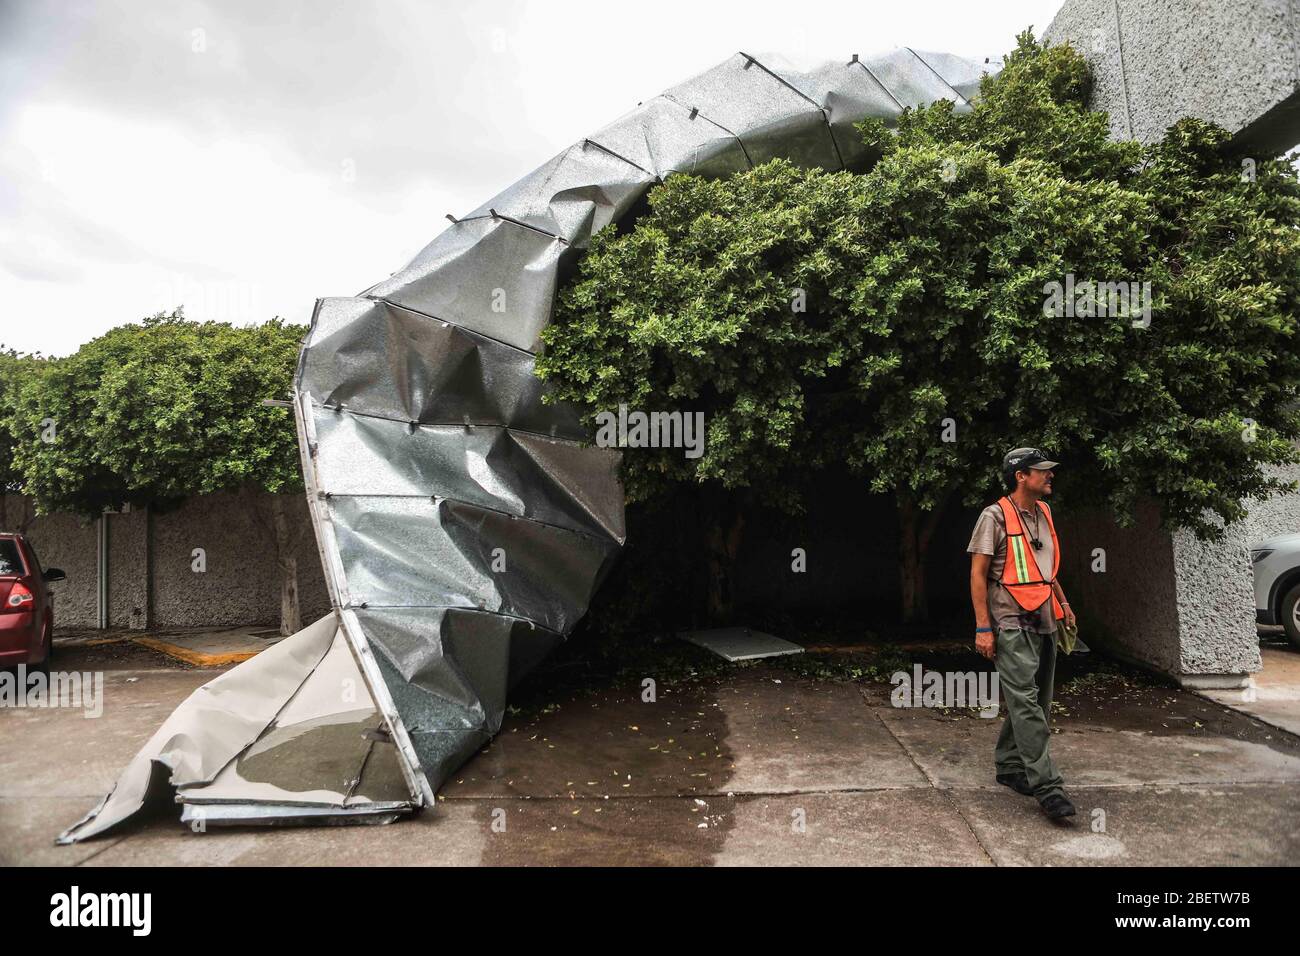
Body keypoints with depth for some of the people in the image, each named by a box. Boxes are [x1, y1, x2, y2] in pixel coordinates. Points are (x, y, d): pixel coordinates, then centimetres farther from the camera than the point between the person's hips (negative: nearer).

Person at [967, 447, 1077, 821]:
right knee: (1026, 704, -9)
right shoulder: (996, 516, -9)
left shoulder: (1043, 512, 14)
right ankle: (1046, 787, -7)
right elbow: (978, 572, -10)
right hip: (1012, 624, -8)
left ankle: (1008, 767, 27)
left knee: (1034, 702, 13)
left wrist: (1063, 602, 21)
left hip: (1044, 621, 8)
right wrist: (983, 627, -14)